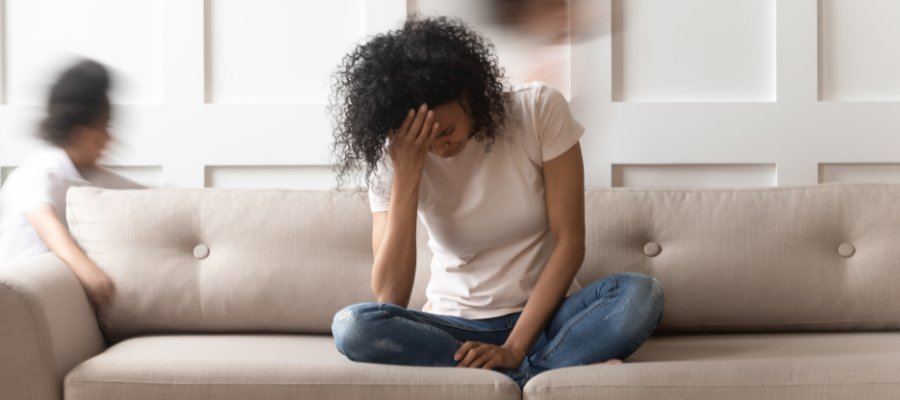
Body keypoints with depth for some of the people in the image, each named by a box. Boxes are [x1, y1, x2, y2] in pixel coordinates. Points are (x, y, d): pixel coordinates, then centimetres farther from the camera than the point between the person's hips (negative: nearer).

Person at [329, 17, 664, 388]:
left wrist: (514, 349, -18)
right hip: (455, 326, 2)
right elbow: (389, 299, -16)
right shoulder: (393, 157, -8)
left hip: (542, 316, -1)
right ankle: (564, 369, -26)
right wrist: (406, 176, -23)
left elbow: (569, 243, -10)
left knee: (641, 294, -29)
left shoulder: (540, 109, -9)